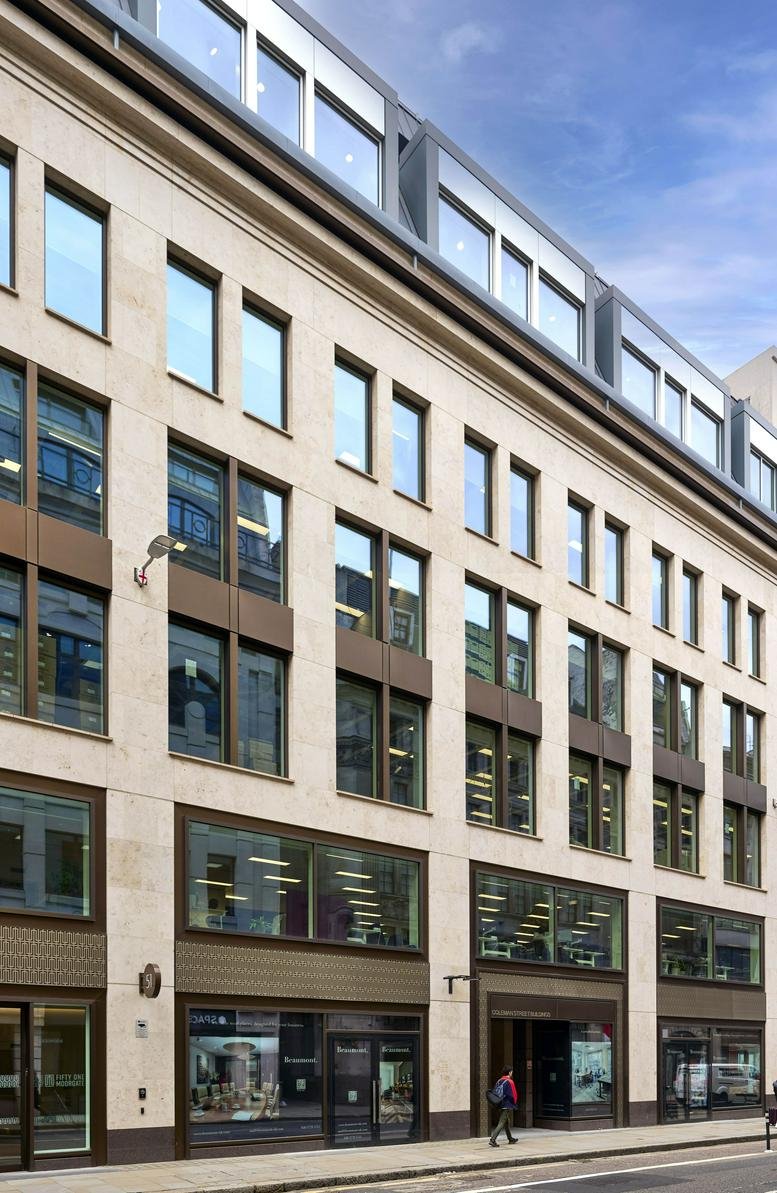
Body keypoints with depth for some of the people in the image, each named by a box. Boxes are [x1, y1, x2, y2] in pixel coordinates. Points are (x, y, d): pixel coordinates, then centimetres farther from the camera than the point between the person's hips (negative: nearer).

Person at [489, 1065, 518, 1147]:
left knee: (506, 1123, 21)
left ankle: (510, 1139, 35)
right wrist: (515, 1104, 3)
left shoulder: (499, 1081, 8)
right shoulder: (509, 1082, -13)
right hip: (507, 1106, -8)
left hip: (500, 1105, 8)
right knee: (501, 1123, -9)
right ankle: (492, 1140, -20)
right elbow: (513, 1095, -12)